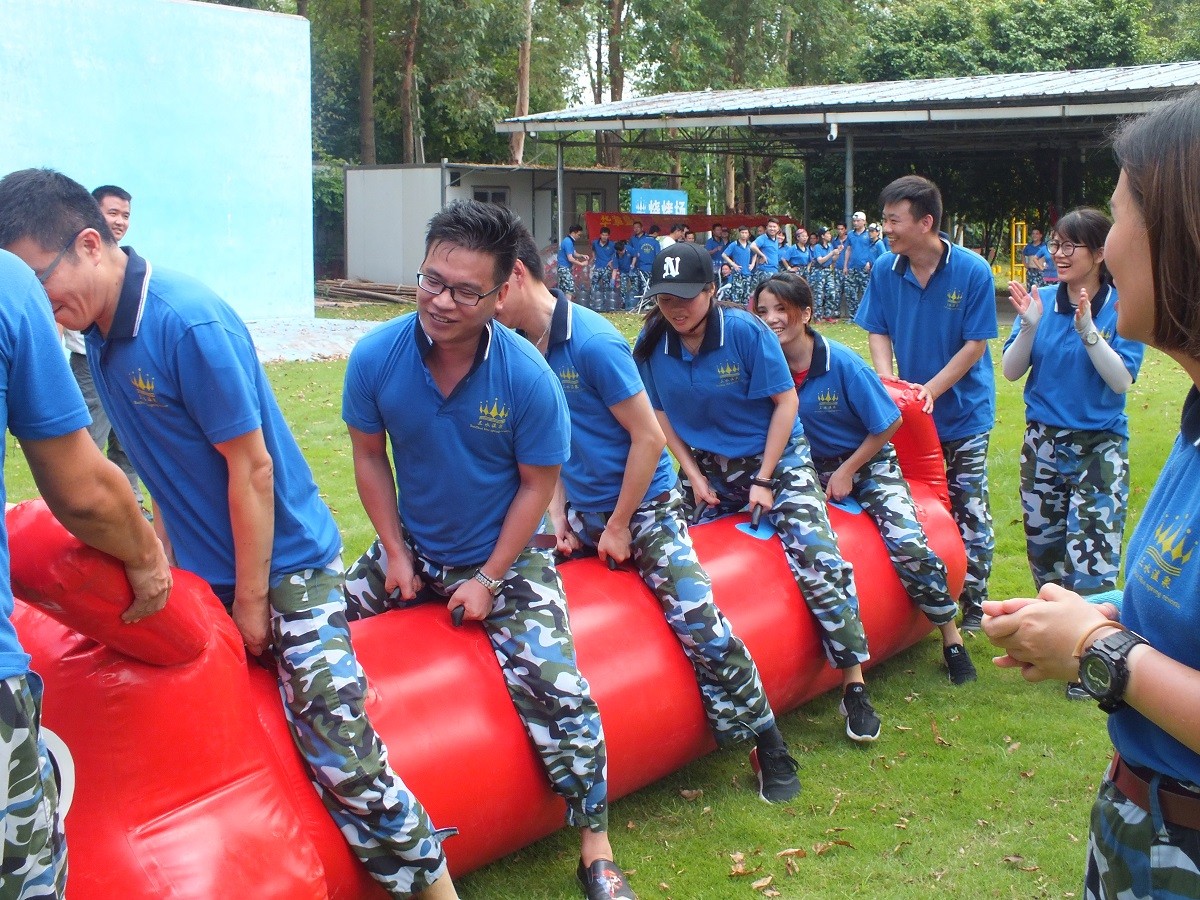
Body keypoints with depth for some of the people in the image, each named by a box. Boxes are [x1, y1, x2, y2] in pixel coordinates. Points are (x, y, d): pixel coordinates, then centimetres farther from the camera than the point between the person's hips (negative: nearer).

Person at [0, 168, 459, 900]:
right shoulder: (99, 327, 2)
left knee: (342, 758, -9)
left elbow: (250, 466, -18)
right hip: (203, 573, 8)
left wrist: (251, 600, -13)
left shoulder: (190, 322, -22)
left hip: (285, 564, -8)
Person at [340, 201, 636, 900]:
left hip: (507, 557, -3)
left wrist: (488, 580, -12)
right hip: (412, 547, 4)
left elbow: (537, 485, -12)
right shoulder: (376, 357, -15)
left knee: (556, 689, -18)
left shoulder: (528, 377, -22)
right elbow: (370, 455, -1)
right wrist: (396, 553, -4)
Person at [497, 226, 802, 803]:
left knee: (697, 619, -18)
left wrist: (619, 527, -14)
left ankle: (768, 746, -3)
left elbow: (649, 439, -19)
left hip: (644, 507, -8)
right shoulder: (523, 346, 1)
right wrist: (557, 512, 0)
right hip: (579, 511, 8)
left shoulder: (593, 343, -21)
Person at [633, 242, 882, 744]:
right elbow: (660, 414, 3)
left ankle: (854, 686, -9)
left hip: (775, 458, -4)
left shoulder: (745, 331, -18)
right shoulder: (652, 345, -8)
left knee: (817, 560, -17)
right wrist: (693, 474, -6)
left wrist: (764, 481, -15)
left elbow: (786, 401, -13)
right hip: (707, 467, 4)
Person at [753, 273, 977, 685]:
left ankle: (952, 637, 2)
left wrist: (846, 472, -10)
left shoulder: (843, 364, -20)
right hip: (811, 469, 4)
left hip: (868, 462, -4)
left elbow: (889, 423, -12)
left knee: (908, 546, -19)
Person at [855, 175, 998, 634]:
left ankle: (974, 606, 14)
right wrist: (887, 382, -16)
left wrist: (931, 389, -20)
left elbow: (975, 344, -13)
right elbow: (877, 331, 1)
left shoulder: (972, 271, -16)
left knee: (968, 512, 2)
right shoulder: (885, 270, -6)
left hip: (963, 412, -4)